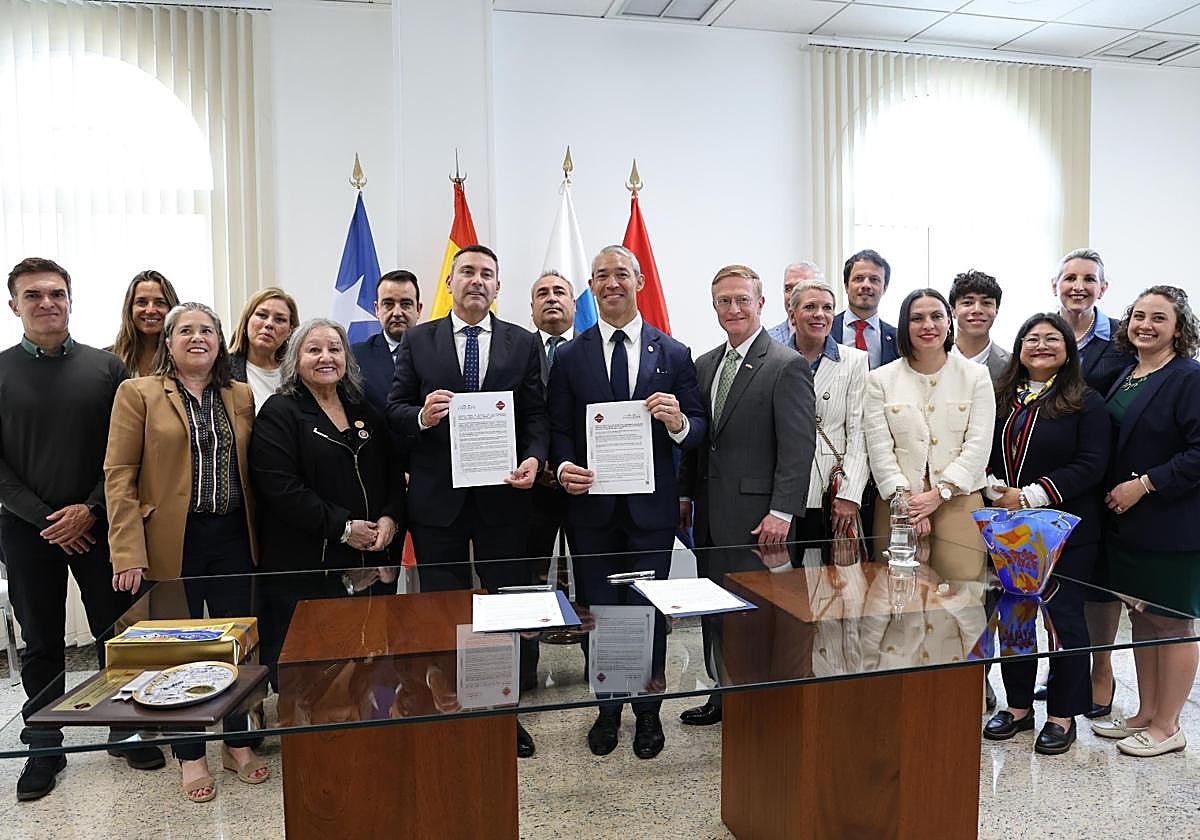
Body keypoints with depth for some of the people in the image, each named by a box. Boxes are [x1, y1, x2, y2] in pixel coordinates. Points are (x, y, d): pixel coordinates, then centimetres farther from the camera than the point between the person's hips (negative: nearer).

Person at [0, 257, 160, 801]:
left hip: (96, 525, 0)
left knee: (116, 633, 7)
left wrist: (90, 509, -10)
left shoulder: (106, 368, 2)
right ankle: (44, 746, 25)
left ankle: (126, 729, 23)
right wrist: (45, 518, -9)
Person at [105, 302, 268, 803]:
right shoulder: (138, 393, -1)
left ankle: (237, 743, 28)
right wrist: (129, 552, -13)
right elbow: (119, 475, -6)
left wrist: (255, 536, 2)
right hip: (171, 541, -3)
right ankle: (190, 757, 24)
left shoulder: (240, 396, 9)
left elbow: (250, 472, 9)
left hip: (232, 537, 3)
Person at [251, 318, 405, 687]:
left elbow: (393, 472, 15)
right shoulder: (279, 413, -3)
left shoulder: (364, 410, 15)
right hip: (306, 566, -5)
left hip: (371, 560, 5)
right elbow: (280, 487, -14)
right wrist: (343, 527, -15)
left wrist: (391, 519, -4)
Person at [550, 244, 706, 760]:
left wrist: (678, 422, -21)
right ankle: (608, 710, 30)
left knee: (648, 611, 7)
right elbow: (558, 429, 5)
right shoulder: (569, 356, 5)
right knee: (600, 610, 12)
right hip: (592, 502, 1)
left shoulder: (674, 354, 3)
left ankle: (648, 712, 27)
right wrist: (563, 467, -14)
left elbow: (699, 429, 1)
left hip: (651, 504, -1)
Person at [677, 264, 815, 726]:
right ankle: (723, 695, 29)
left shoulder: (788, 366, -8)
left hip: (756, 514, -7)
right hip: (710, 512, 7)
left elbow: (798, 447, -13)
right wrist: (685, 494, 12)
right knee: (714, 609, 14)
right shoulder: (705, 365, 13)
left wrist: (782, 512, -18)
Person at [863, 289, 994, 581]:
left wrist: (938, 494, -9)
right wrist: (903, 498, -10)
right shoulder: (881, 379, 6)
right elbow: (879, 448, 0)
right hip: (899, 503, 0)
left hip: (958, 499, 0)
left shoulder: (976, 375, 7)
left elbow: (978, 446, 0)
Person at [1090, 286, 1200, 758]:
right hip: (1127, 522, 7)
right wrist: (1112, 493, 5)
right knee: (1142, 620, 15)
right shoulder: (1124, 378, 11)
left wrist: (1145, 484, -19)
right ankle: (1145, 714, 28)